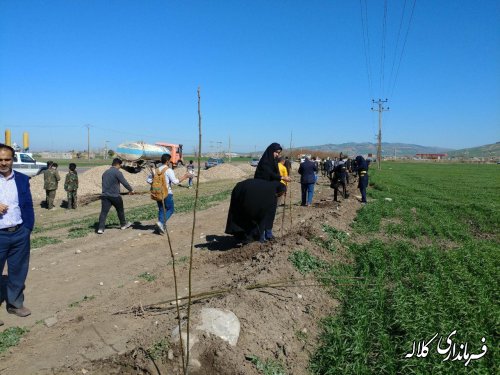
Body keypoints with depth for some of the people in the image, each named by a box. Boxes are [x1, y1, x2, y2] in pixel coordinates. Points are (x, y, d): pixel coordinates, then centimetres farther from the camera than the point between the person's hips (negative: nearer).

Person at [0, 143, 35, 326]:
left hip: (20, 233, 3)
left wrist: (28, 229, 0)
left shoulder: (22, 179, 3)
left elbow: (28, 206, 6)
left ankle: (15, 303, 32)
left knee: (18, 272, 15)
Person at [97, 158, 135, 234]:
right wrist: (131, 190, 3)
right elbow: (124, 182, -10)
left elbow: (104, 184, 20)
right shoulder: (117, 172, -10)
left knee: (104, 212, 0)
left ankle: (100, 228, -7)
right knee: (120, 210, 14)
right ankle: (123, 224, 29)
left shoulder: (105, 173, 14)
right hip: (115, 196, -6)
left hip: (105, 195, 6)